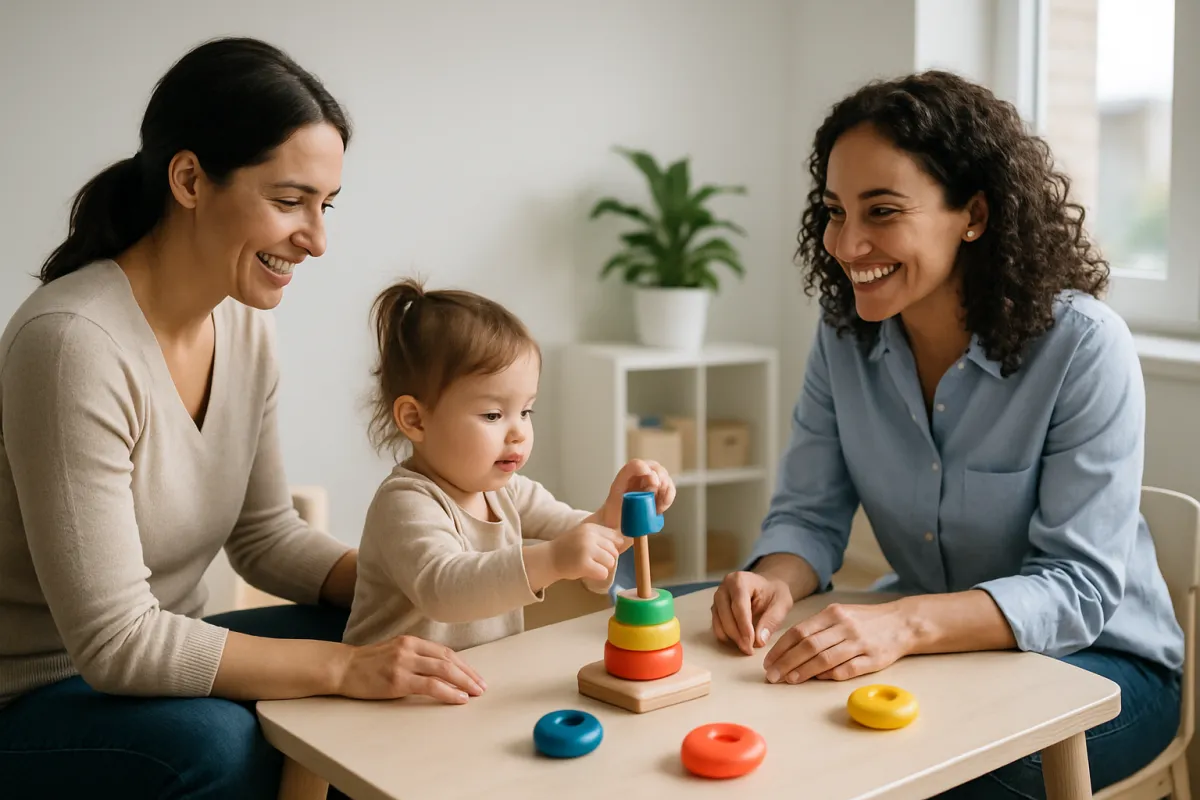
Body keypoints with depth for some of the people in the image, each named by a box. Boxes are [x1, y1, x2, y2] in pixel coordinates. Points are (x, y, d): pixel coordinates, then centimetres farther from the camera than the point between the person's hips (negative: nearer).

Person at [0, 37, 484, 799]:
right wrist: (345, 667, -28)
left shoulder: (245, 322, -3)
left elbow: (267, 535, 6)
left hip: (150, 656, 7)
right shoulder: (72, 343, -28)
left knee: (398, 668, -7)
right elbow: (114, 642, -27)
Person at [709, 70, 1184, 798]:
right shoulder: (844, 336, -6)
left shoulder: (1084, 347, -22)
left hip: (1099, 656, -4)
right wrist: (776, 581, -27)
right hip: (929, 642, 4)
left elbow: (1080, 585, -25)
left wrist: (906, 624, -41)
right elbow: (810, 516, -3)